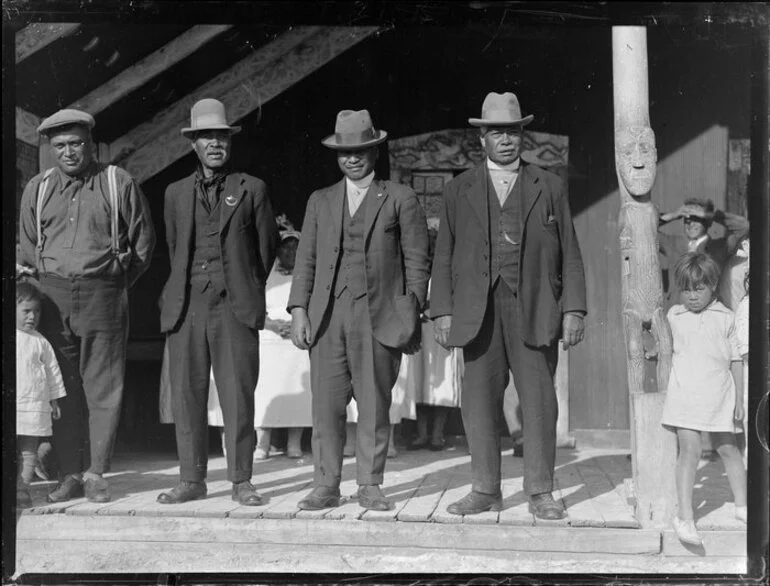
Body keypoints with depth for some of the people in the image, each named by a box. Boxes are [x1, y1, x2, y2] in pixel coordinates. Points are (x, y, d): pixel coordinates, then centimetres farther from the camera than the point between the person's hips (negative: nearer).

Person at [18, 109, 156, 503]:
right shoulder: (37, 189, 11)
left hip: (103, 296, -2)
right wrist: (45, 287, 11)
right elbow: (26, 246, 18)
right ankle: (69, 474, 9)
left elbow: (143, 242, 7)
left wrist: (116, 285, 7)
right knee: (62, 389, 3)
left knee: (103, 388, -2)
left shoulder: (119, 184, 2)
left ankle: (95, 473, 5)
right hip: (53, 297, 2)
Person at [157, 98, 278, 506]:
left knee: (238, 396, -3)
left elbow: (267, 247, 13)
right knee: (186, 395, 1)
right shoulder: (176, 193, 15)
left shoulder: (251, 190, 8)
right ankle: (192, 480, 10)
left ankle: (241, 481, 5)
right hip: (186, 306, 2)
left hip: (235, 306, -2)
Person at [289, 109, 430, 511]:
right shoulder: (320, 201, 17)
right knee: (326, 406, 0)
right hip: (327, 317, 2)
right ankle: (325, 486, 9)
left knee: (374, 407, 1)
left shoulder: (400, 200, 7)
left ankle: (369, 486, 12)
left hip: (379, 317, -2)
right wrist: (299, 310, 2)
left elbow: (416, 262, 4)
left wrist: (412, 316, -3)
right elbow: (305, 260, 13)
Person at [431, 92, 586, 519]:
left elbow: (570, 255, 10)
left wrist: (573, 310, 1)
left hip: (534, 310, -1)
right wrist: (442, 311, 2)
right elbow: (443, 257, 11)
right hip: (479, 311, 1)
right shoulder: (459, 190, 13)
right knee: (478, 400, 1)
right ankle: (485, 491, 12)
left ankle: (540, 492, 8)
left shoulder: (548, 187, 12)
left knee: (539, 401, -2)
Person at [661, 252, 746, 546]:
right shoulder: (674, 316, 6)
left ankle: (742, 504, 31)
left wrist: (740, 395, 4)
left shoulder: (726, 318, 4)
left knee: (727, 448, 13)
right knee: (689, 450, -9)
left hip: (719, 395, 1)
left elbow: (735, 359, 7)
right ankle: (684, 516, -6)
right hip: (685, 393, -1)